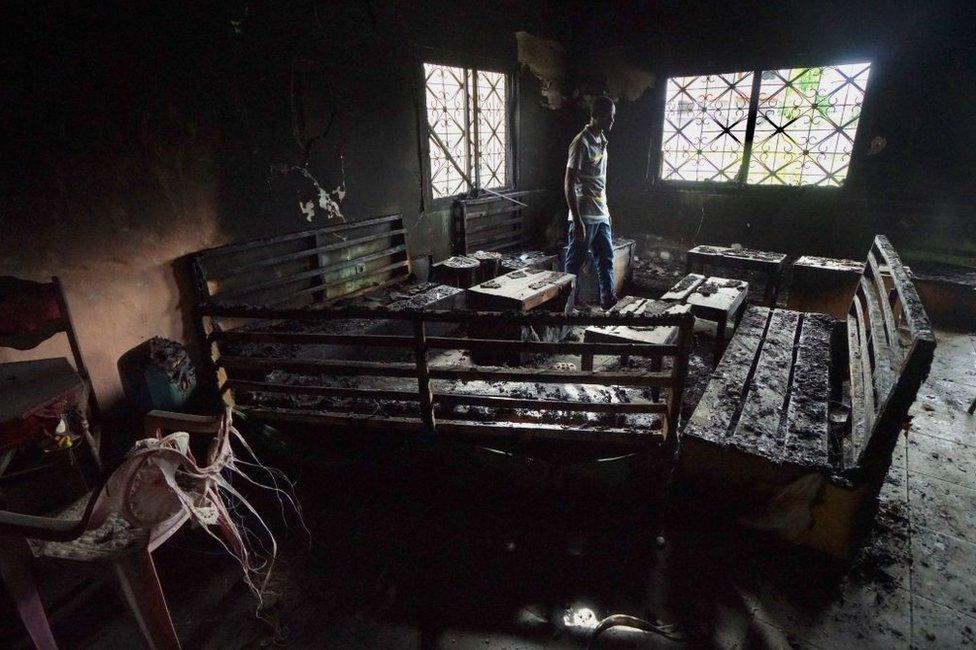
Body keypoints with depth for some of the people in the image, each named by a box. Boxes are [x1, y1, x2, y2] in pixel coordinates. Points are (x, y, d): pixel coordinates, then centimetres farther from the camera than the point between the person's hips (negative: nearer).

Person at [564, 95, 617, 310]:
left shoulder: (601, 141, 12)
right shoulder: (581, 143, -16)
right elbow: (569, 185, -18)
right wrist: (577, 220, -21)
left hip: (601, 215, 9)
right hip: (584, 216, -9)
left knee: (606, 258, 11)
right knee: (575, 261, 4)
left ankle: (608, 300, 20)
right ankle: (571, 300, 18)